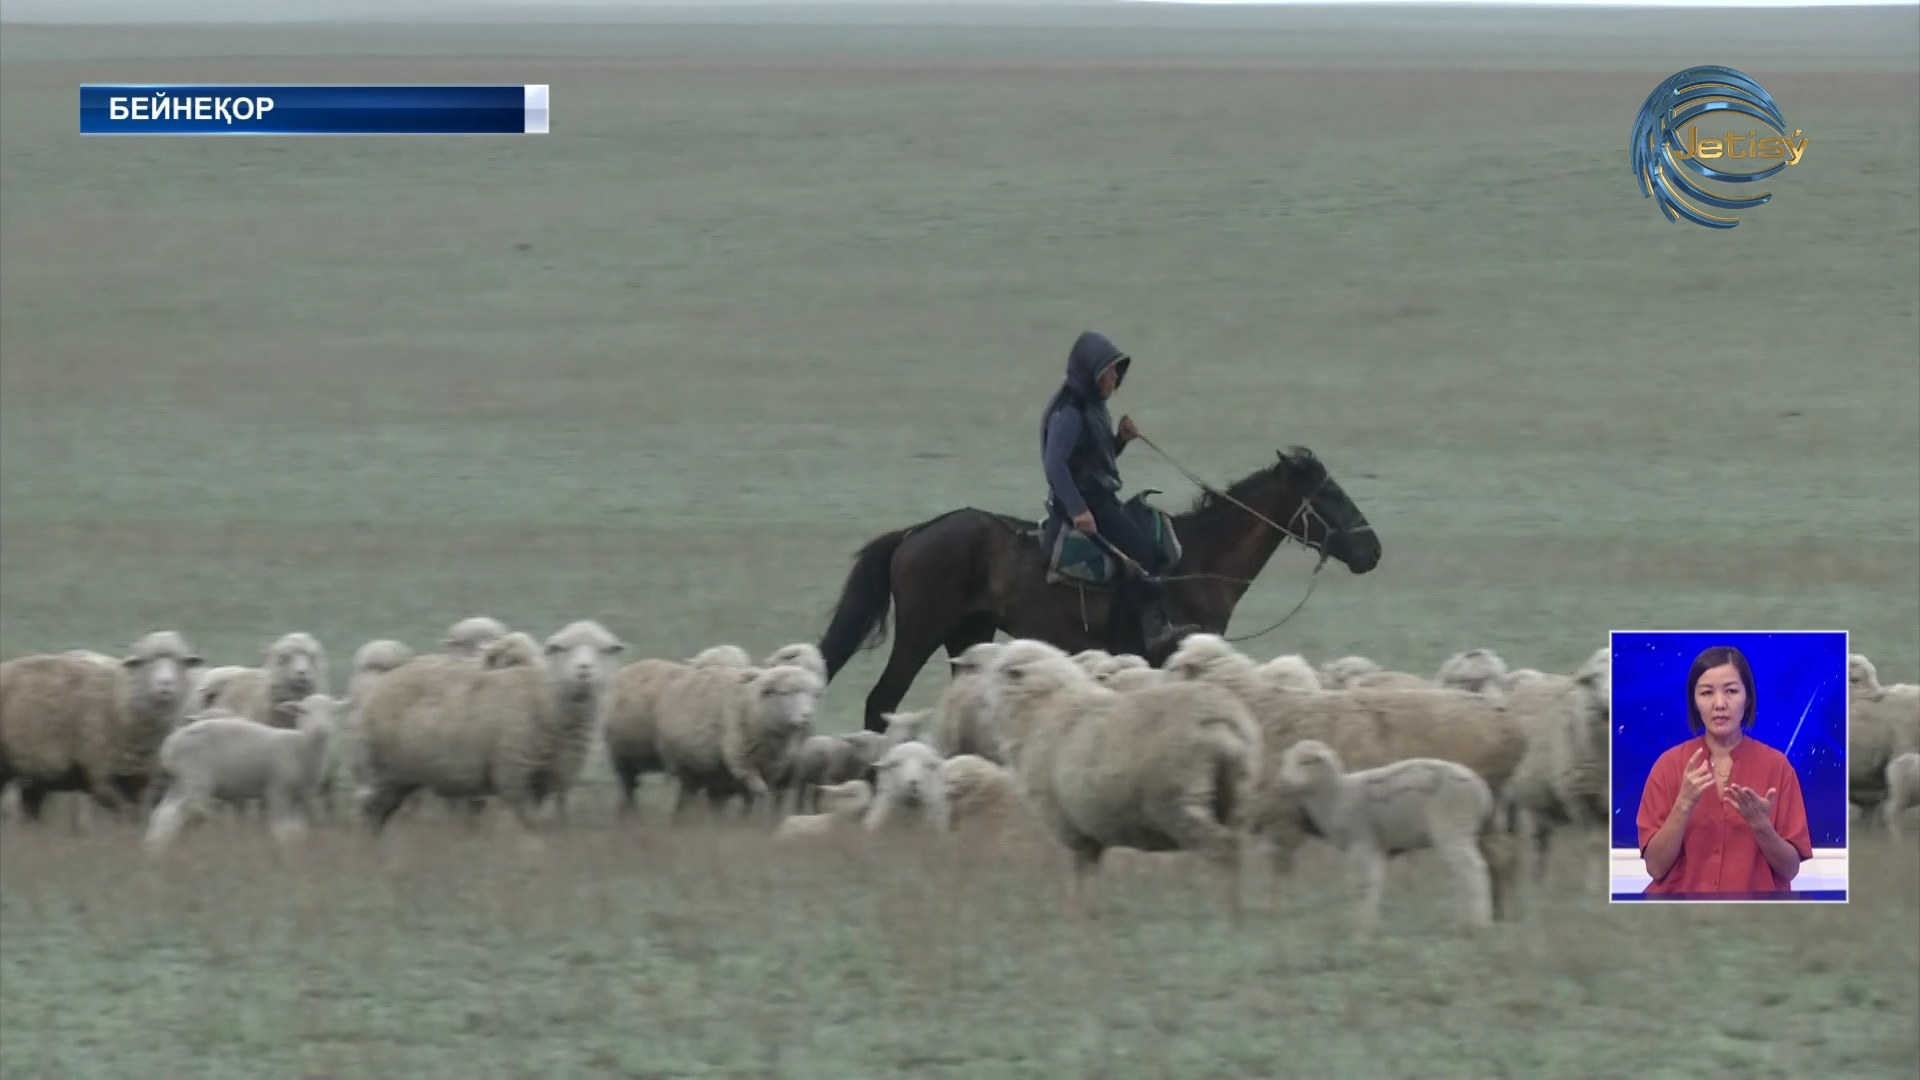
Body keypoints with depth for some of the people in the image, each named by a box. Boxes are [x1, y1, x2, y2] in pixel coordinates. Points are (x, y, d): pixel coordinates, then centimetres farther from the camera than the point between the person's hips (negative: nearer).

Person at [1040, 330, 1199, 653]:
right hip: (1083, 501, -11)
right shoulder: (1069, 413, -15)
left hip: (1101, 499, 11)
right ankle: (1154, 627, -28)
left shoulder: (1094, 408, 15)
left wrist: (1121, 439, 4)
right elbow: (1055, 465, -23)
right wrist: (1077, 511, -30)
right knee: (1139, 548, -23)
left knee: (1161, 544, 11)